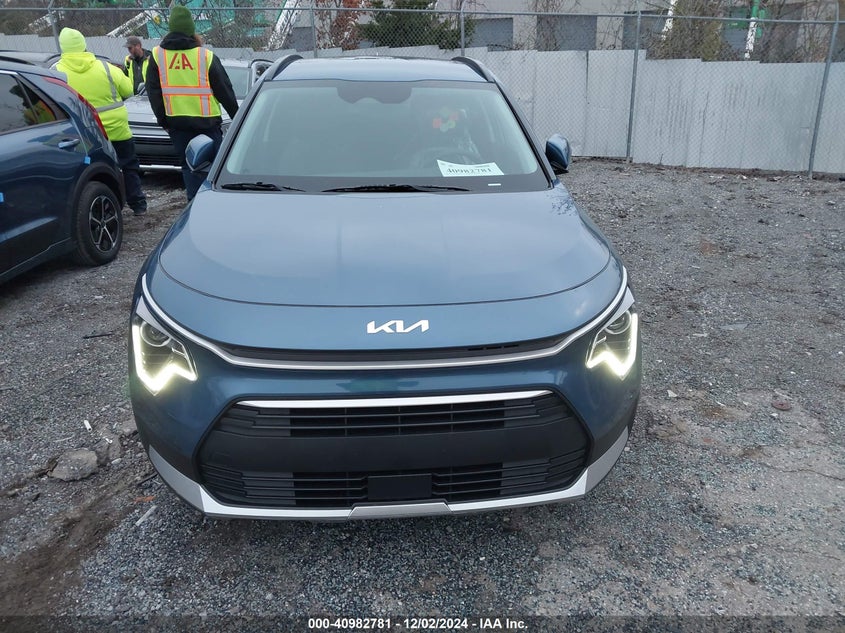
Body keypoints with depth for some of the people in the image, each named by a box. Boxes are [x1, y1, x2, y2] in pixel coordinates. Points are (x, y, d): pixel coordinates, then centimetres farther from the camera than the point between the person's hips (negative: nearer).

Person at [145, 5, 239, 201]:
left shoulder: (157, 55, 2)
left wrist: (162, 119, 13)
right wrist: (236, 116, 9)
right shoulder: (206, 56, -6)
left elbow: (153, 92, 5)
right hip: (207, 121, -2)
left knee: (189, 165, 11)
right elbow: (225, 90, -1)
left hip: (176, 122, 2)